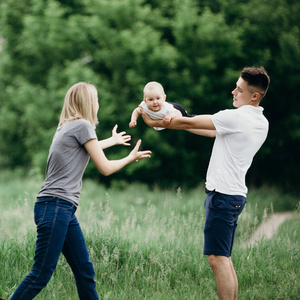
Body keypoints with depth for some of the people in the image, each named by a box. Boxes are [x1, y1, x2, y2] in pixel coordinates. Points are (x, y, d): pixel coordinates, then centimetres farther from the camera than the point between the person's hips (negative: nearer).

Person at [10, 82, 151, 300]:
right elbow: (105, 168, -3)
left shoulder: (66, 127, 21)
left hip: (64, 209, 10)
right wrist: (131, 157, 15)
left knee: (85, 271, 8)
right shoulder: (82, 125, -6)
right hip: (55, 206, -10)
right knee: (41, 274, -13)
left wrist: (113, 140, 62)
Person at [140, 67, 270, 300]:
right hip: (236, 195, 9)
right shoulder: (262, 123, 13)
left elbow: (190, 122, -7)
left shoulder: (235, 117, -15)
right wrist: (178, 122, 22)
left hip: (223, 193, -9)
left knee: (217, 258, -11)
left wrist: (155, 122, 6)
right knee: (225, 259, 12)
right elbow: (214, 132, 22)